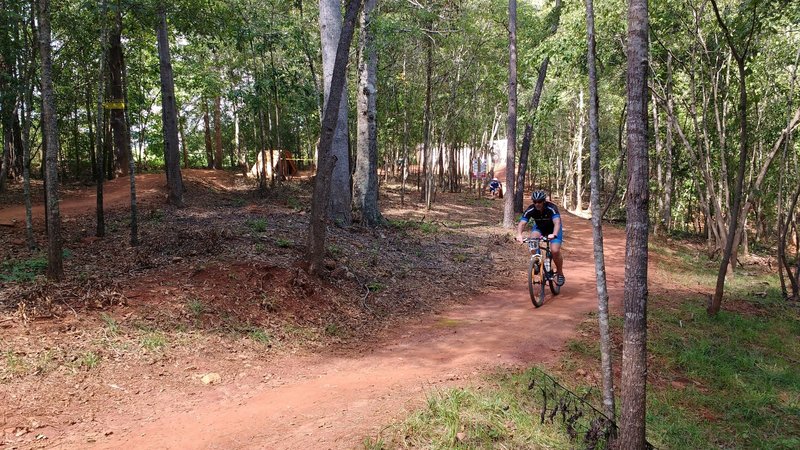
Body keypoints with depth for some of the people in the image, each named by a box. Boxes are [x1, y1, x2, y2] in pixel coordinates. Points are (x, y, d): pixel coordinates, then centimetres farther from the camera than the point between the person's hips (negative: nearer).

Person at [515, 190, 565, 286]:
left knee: (555, 251, -22)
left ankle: (560, 273, 3)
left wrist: (554, 234, -65)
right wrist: (519, 234, -53)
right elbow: (522, 223, -32)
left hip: (553, 229, -2)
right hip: (539, 227, 3)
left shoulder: (551, 208, -32)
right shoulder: (530, 210, -24)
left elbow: (557, 222, -45)